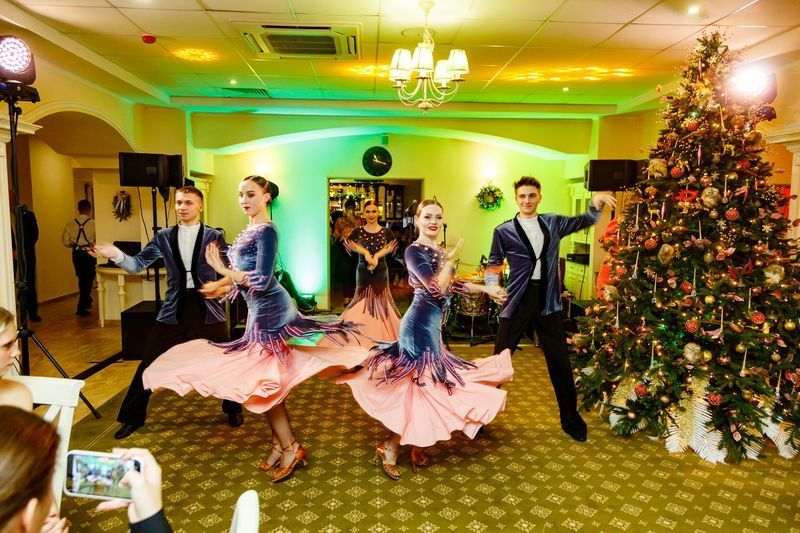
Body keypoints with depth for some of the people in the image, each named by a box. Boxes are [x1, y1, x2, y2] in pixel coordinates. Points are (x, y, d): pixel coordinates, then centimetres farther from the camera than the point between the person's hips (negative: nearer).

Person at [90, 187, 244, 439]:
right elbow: (138, 264, 1)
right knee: (150, 363, 5)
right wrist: (116, 254, -18)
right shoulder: (164, 236, 5)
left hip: (207, 306, -2)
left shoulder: (214, 236, -1)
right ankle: (132, 417, 23)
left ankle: (233, 409, 29)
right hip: (174, 307, 2)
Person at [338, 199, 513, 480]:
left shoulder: (438, 251, 14)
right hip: (421, 324, -9)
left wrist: (485, 289, 23)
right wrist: (451, 258, -14)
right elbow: (437, 289, -22)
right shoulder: (414, 251, -12)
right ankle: (390, 447, 5)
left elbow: (450, 284, 23)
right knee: (423, 385, -7)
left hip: (431, 324, 9)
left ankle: (416, 449, 19)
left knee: (423, 386, 10)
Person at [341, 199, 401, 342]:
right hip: (363, 271, 0)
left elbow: (393, 245, -17)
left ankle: (382, 336, 14)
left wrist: (376, 256, -33)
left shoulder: (386, 232, 1)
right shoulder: (358, 231, 0)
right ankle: (362, 334, 14)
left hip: (381, 271, 0)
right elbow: (348, 243, -19)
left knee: (381, 301, 4)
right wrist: (366, 253, -36)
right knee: (362, 301, 3)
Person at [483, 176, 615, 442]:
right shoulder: (504, 230, 0)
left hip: (548, 301, 3)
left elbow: (584, 220, 17)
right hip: (517, 300, -2)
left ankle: (571, 419, 28)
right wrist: (491, 286, -9)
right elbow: (494, 263, 9)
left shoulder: (553, 223, 9)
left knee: (560, 362, 10)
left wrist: (596, 202, -4)